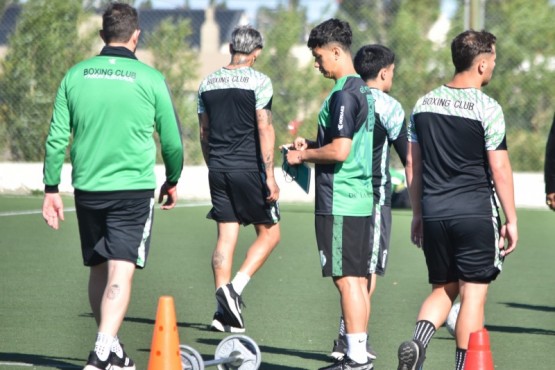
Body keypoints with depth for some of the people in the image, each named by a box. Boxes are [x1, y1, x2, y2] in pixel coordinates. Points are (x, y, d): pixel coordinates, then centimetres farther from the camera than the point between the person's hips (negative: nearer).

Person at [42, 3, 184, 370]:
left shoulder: (75, 76, 2)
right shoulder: (150, 79, -4)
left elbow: (56, 138, 2)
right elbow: (172, 140, 3)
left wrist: (52, 188, 9)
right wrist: (172, 181, 20)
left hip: (87, 188, 3)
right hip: (133, 188, -3)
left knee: (99, 269, 17)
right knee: (121, 272, -7)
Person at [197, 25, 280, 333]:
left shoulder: (208, 83, 11)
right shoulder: (258, 81, -7)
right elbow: (264, 129, -13)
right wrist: (270, 176, -13)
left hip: (218, 168, 5)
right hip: (249, 169, -5)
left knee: (226, 236, 6)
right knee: (269, 233, 6)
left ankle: (224, 313, 2)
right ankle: (235, 288, -12)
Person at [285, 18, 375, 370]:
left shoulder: (343, 94, -16)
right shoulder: (363, 90, 15)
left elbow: (339, 151, -21)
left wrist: (304, 156, -6)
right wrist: (311, 145, 16)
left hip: (340, 202, -10)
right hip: (362, 199, 10)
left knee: (347, 279, -7)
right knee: (359, 279, 11)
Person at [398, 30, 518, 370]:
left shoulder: (425, 104, 8)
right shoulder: (487, 108, -10)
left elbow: (413, 163, 12)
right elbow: (499, 168, -9)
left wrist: (418, 214, 20)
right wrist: (511, 220, -2)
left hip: (434, 213, 5)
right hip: (475, 211, -5)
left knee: (443, 288, 16)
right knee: (473, 292, 3)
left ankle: (418, 342, -9)